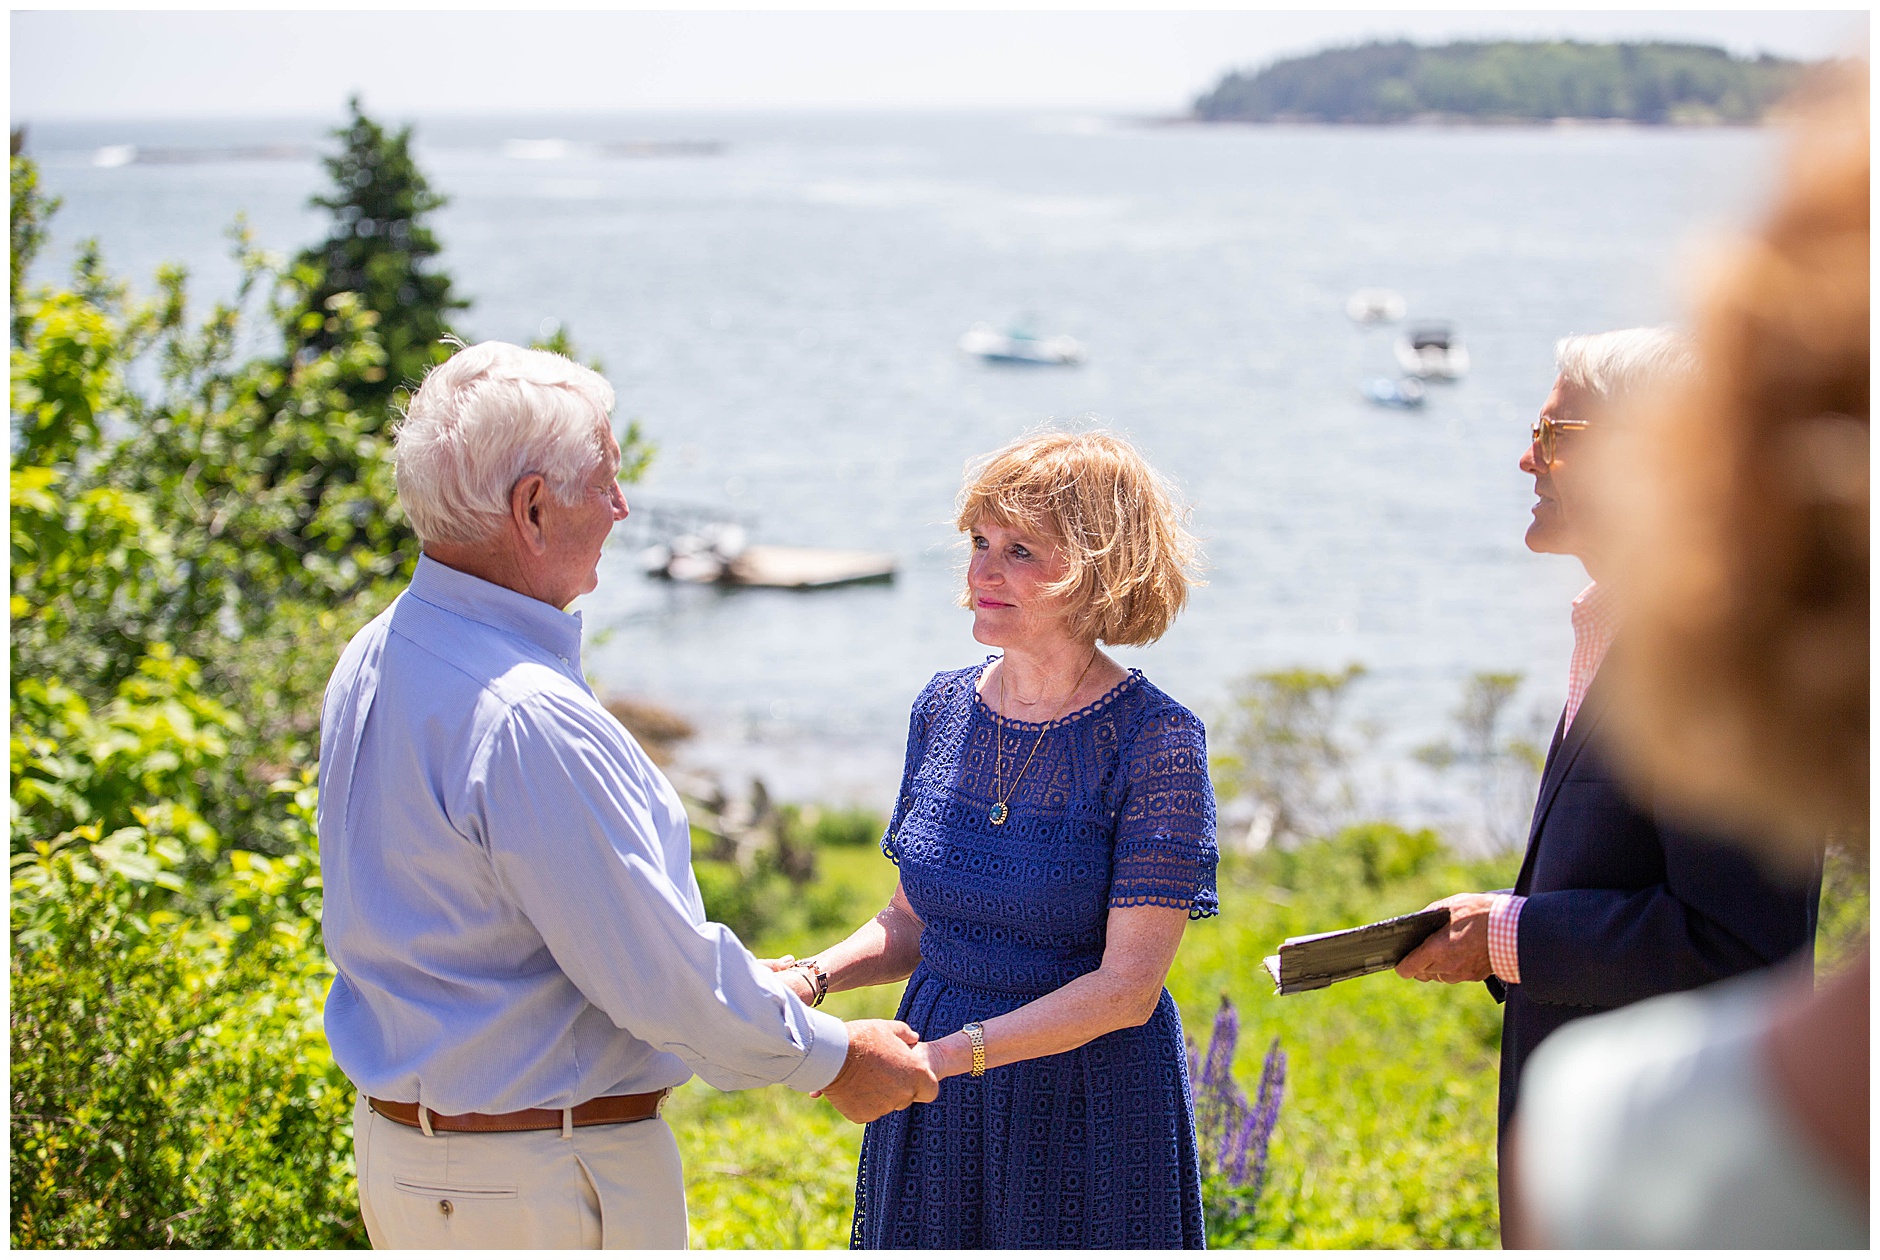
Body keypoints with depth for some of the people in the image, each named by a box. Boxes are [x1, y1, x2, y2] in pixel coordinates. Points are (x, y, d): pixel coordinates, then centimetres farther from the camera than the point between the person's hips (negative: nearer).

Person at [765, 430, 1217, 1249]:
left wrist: (951, 1051, -25)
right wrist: (813, 977, -8)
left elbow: (1128, 987, -18)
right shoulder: (944, 708, 3)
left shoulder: (1155, 742, -14)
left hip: (1090, 1106, -5)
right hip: (939, 1109, 5)